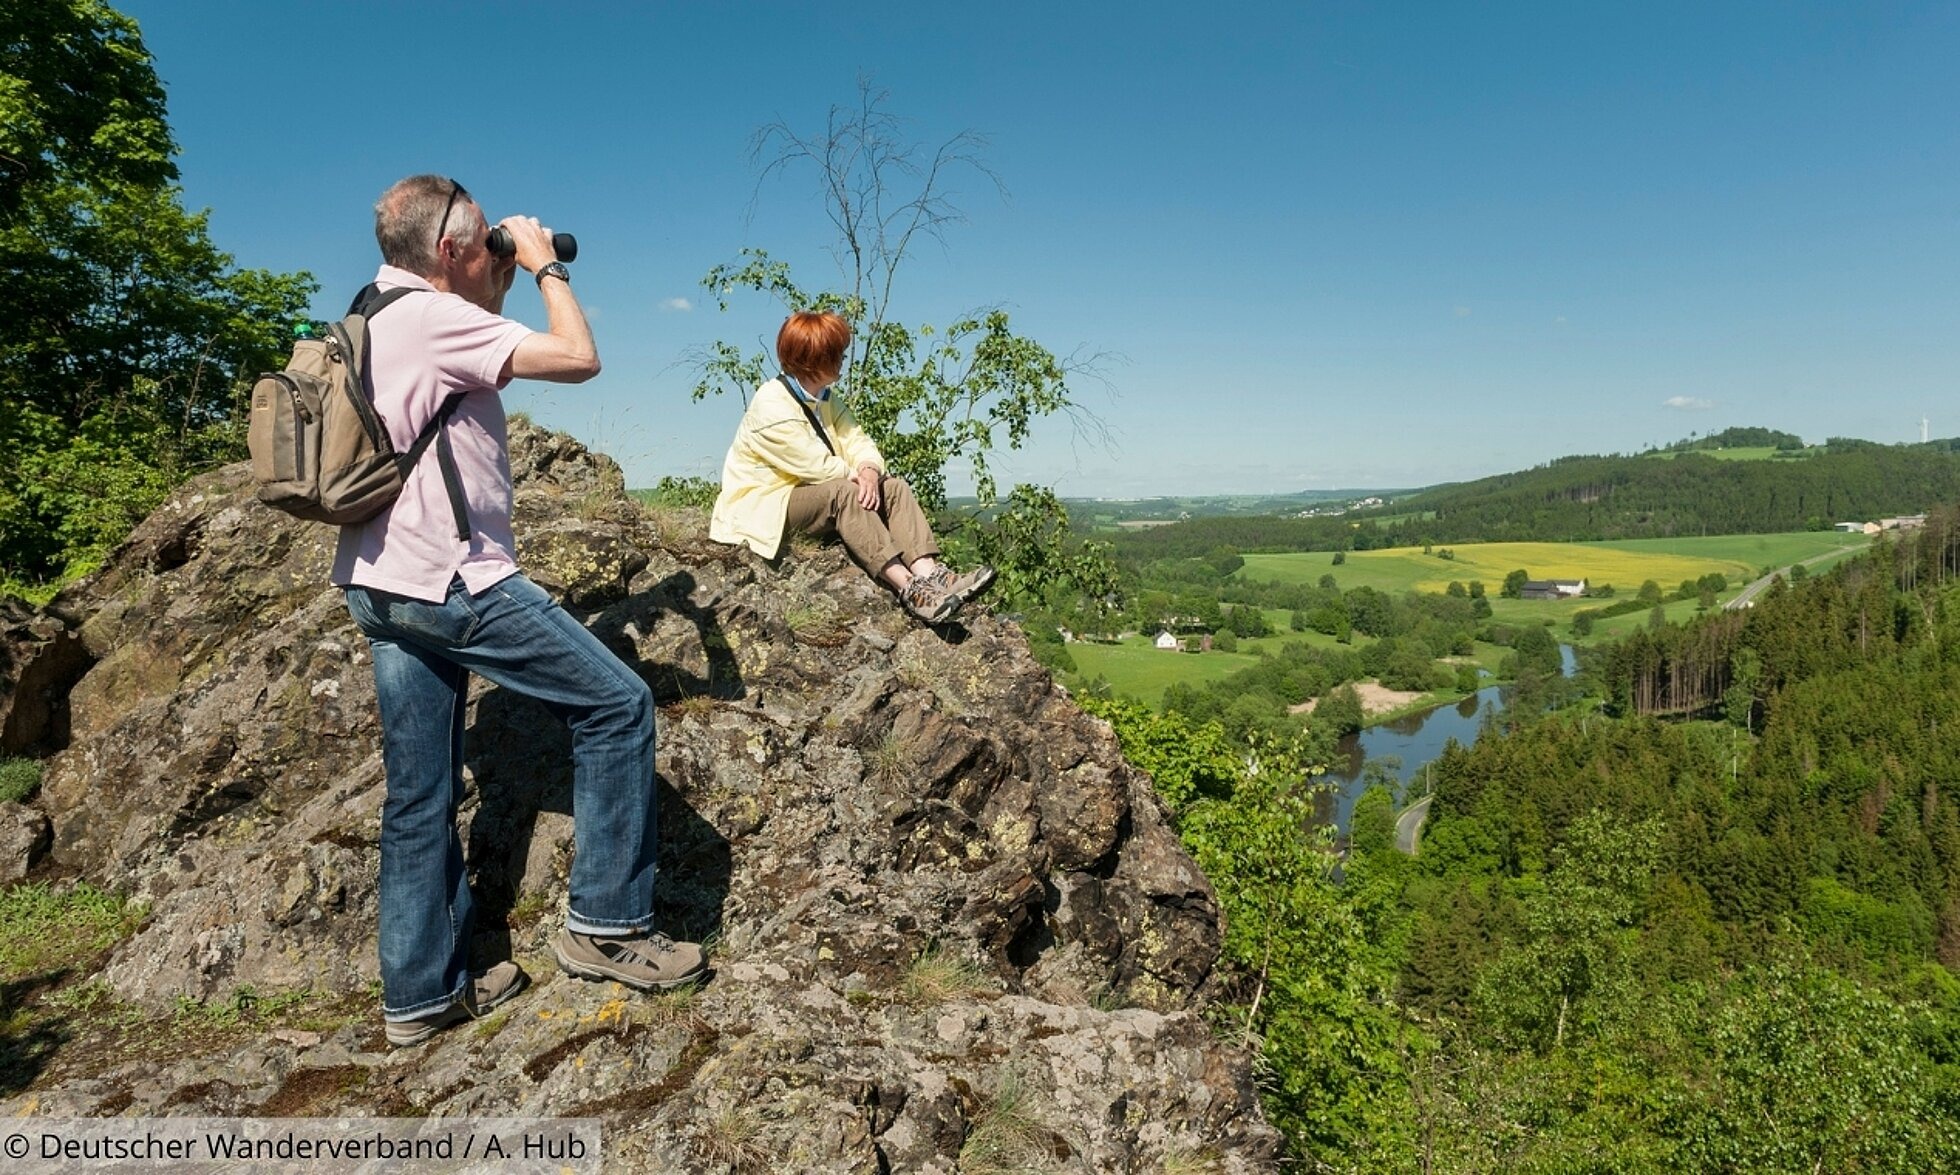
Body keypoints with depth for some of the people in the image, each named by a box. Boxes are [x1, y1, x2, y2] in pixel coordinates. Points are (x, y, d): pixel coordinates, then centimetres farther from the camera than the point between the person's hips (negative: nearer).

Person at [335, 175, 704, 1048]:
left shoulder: (375, 319, 16)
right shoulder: (435, 317, -13)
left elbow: (480, 356, 30)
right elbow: (579, 359, -15)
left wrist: (501, 289, 23)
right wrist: (546, 267, -1)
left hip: (380, 585, 10)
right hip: (451, 580, -10)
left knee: (420, 799, 12)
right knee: (616, 706, -3)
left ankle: (423, 993, 21)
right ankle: (606, 922, 3)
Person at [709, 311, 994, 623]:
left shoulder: (827, 403, 12)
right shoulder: (771, 404, -18)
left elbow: (858, 443, 1)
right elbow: (817, 466, -25)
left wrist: (869, 471, -21)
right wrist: (857, 476, -9)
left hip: (818, 496, 9)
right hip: (765, 505, -9)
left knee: (894, 486, -9)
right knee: (843, 492, -34)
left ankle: (930, 573, -31)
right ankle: (909, 588, -41)